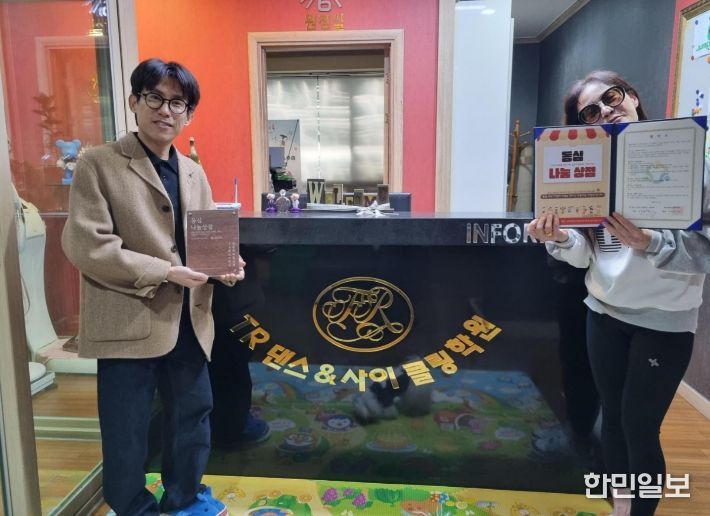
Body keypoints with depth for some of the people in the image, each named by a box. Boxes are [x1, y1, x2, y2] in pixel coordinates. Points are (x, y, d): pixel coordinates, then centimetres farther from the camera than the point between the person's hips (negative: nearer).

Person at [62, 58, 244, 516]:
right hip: (129, 321, -5)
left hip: (187, 320, 6)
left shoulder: (195, 173, 11)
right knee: (127, 434, 9)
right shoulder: (98, 164, -7)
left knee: (194, 415, 19)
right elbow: (84, 244, -16)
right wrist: (165, 272, -19)